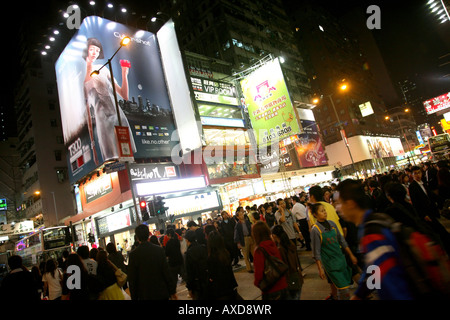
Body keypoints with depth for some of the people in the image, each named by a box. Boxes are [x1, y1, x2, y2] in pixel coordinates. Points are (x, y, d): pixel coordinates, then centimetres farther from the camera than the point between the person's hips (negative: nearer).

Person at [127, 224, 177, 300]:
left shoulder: (133, 254, -11)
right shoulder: (159, 250, -8)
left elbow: (132, 279, -6)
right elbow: (167, 272, -5)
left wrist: (134, 297, 5)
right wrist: (172, 291, 5)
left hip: (145, 295, -1)